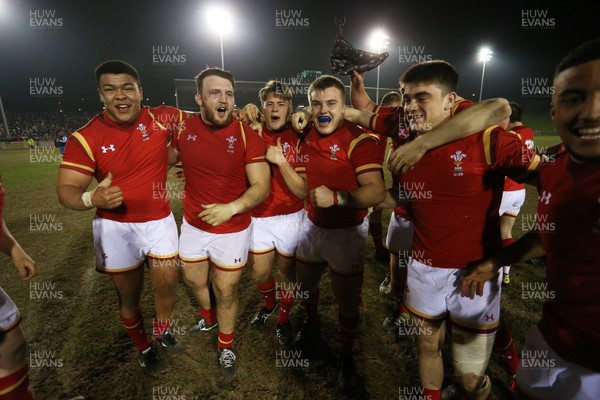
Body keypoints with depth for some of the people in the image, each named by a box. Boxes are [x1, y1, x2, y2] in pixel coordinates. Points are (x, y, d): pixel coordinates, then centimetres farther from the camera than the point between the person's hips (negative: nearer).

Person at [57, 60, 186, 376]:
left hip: (159, 221, 2)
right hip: (116, 226, -1)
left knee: (167, 285, 10)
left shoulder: (161, 119, -7)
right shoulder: (86, 137, -12)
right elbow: (66, 190, -14)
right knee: (129, 294, 14)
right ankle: (143, 348, 42)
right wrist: (92, 198, -37)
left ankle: (163, 331, 44)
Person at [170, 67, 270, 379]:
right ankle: (208, 317, 59)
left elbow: (261, 186, -17)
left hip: (232, 230, -4)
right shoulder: (184, 128, -5)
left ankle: (226, 346, 39)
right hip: (192, 225, 5)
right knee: (194, 281, 25)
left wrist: (231, 207, -31)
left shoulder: (247, 135, -16)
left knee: (226, 292, 10)